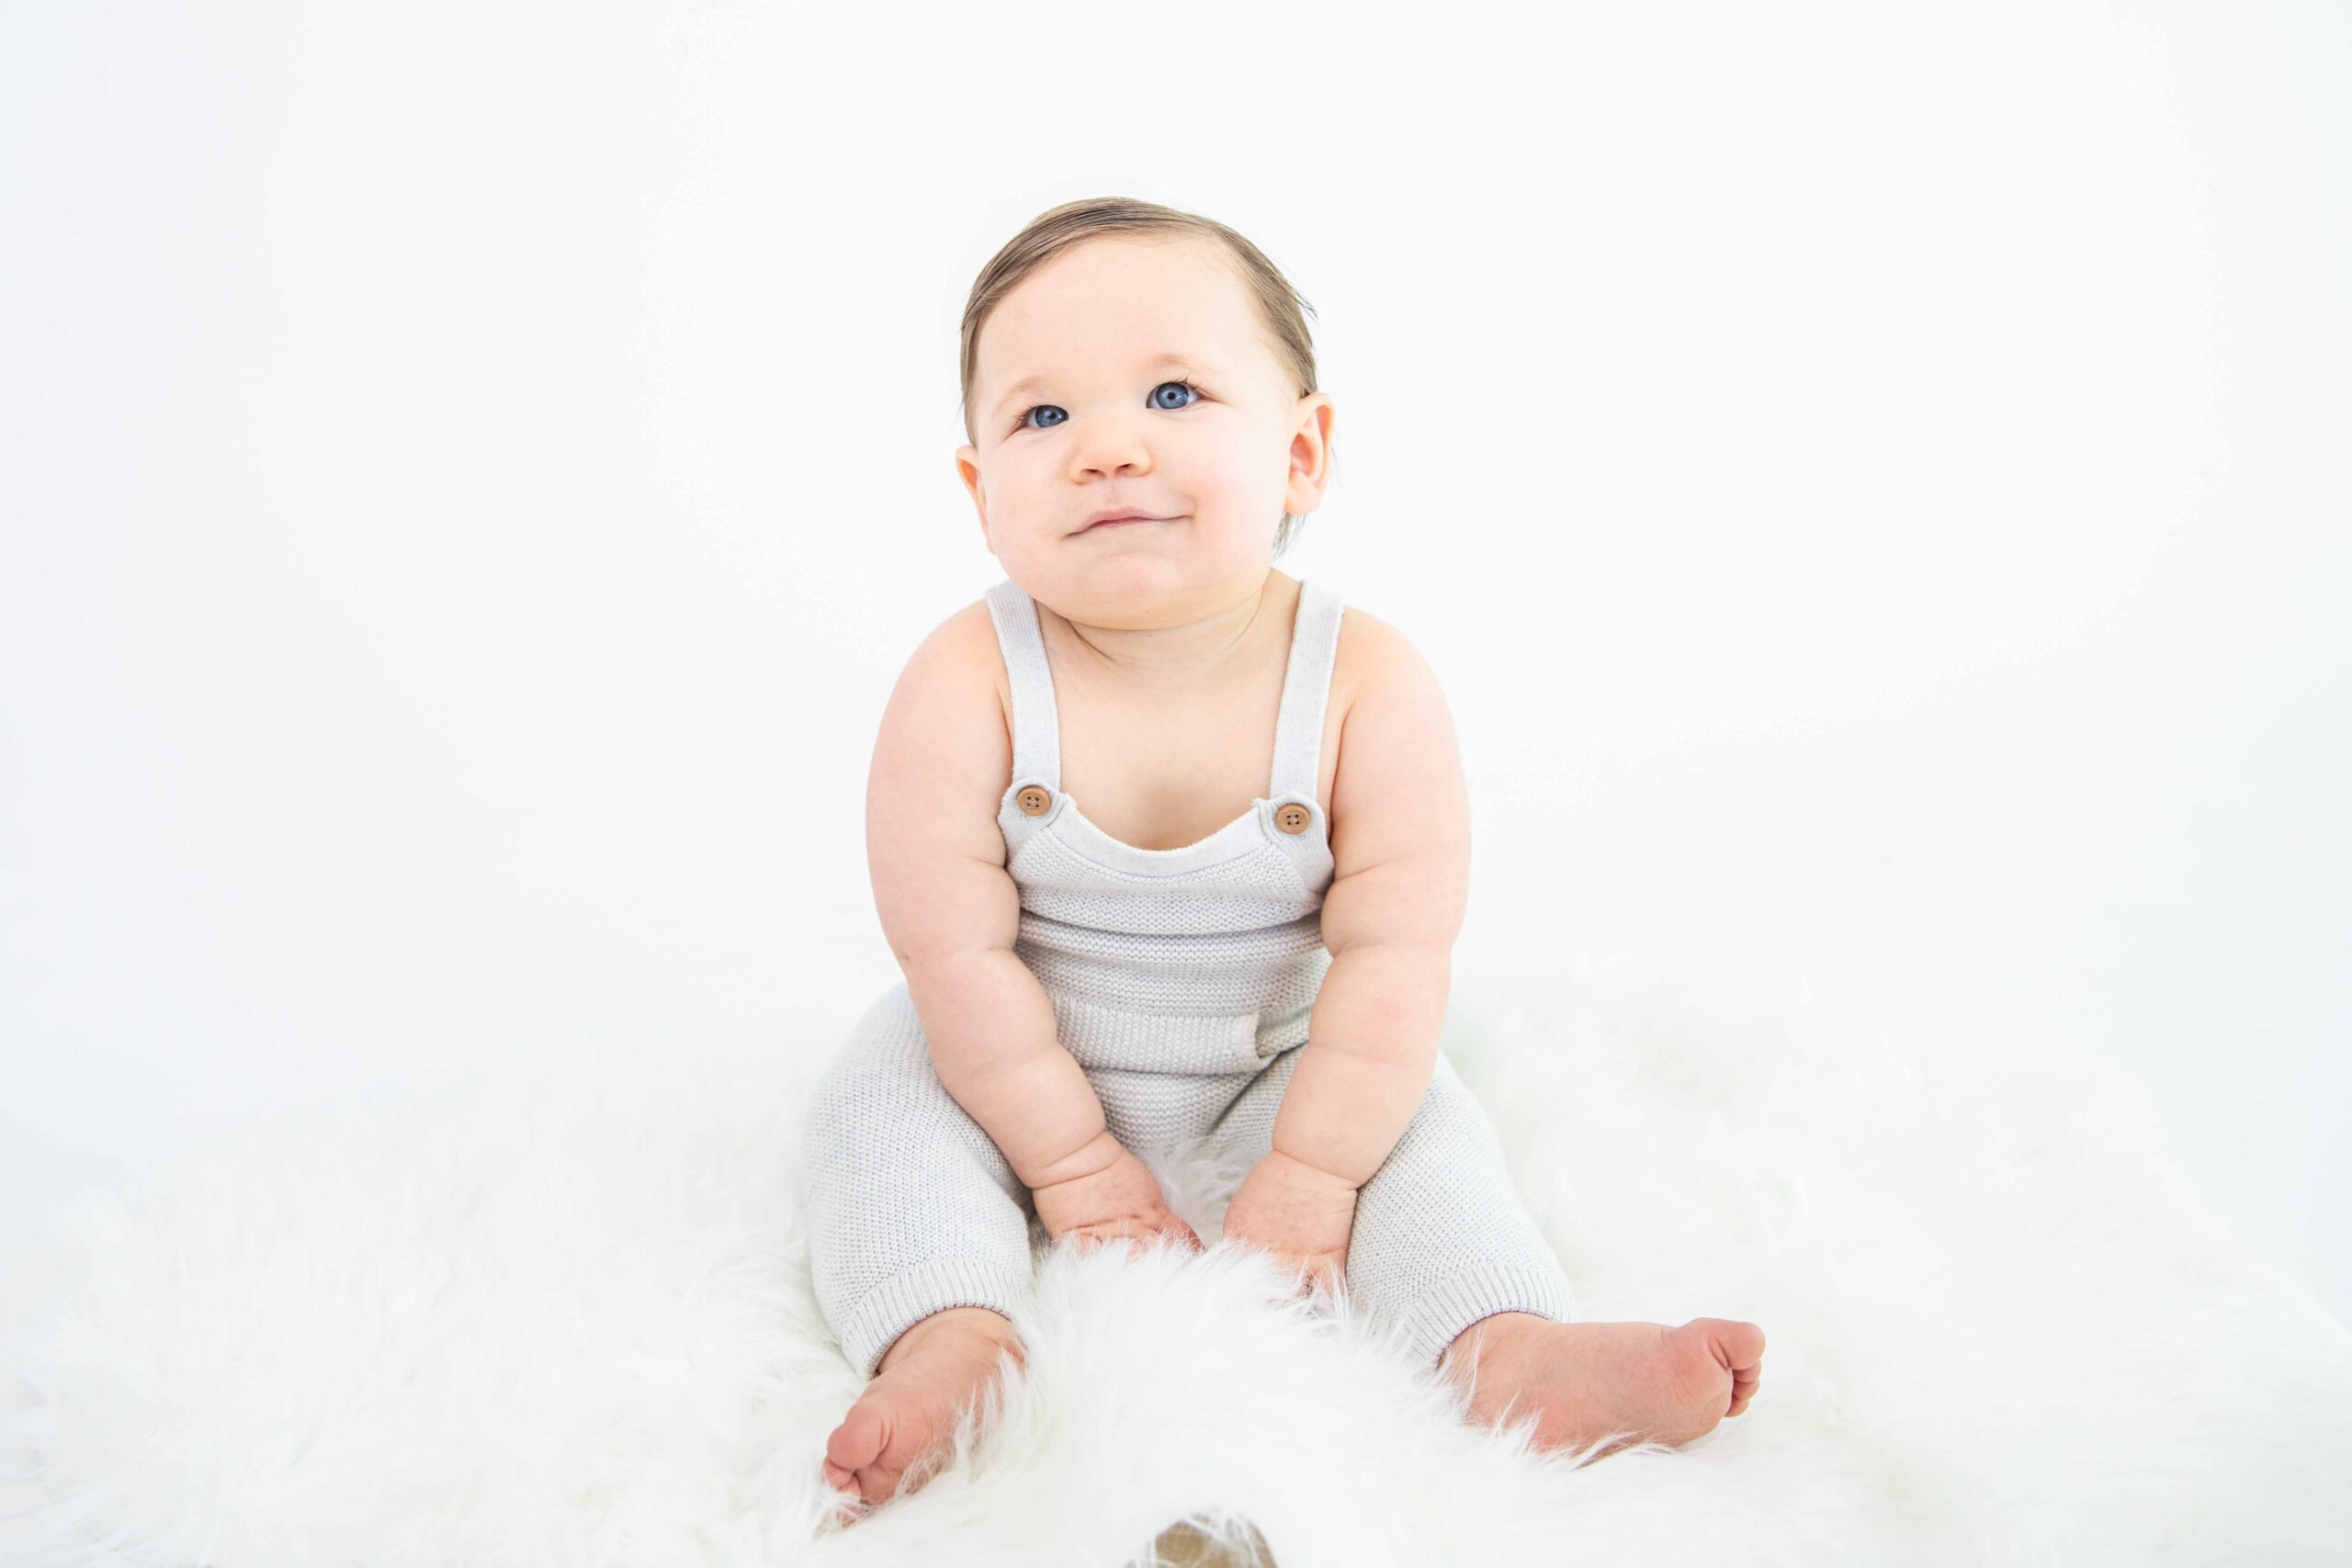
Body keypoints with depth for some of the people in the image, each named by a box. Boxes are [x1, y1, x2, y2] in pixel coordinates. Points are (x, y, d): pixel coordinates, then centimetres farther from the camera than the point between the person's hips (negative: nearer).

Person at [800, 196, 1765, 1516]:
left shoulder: (1373, 686, -23)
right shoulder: (967, 688, -26)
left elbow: (1395, 952, -19)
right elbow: (958, 950, -20)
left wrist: (1311, 1172, -20)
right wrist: (1069, 1159, -16)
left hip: (1276, 1063, 1)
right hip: (1026, 1066, 0)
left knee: (1424, 1118, -17)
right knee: (881, 1094, -21)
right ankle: (950, 1341, -33)